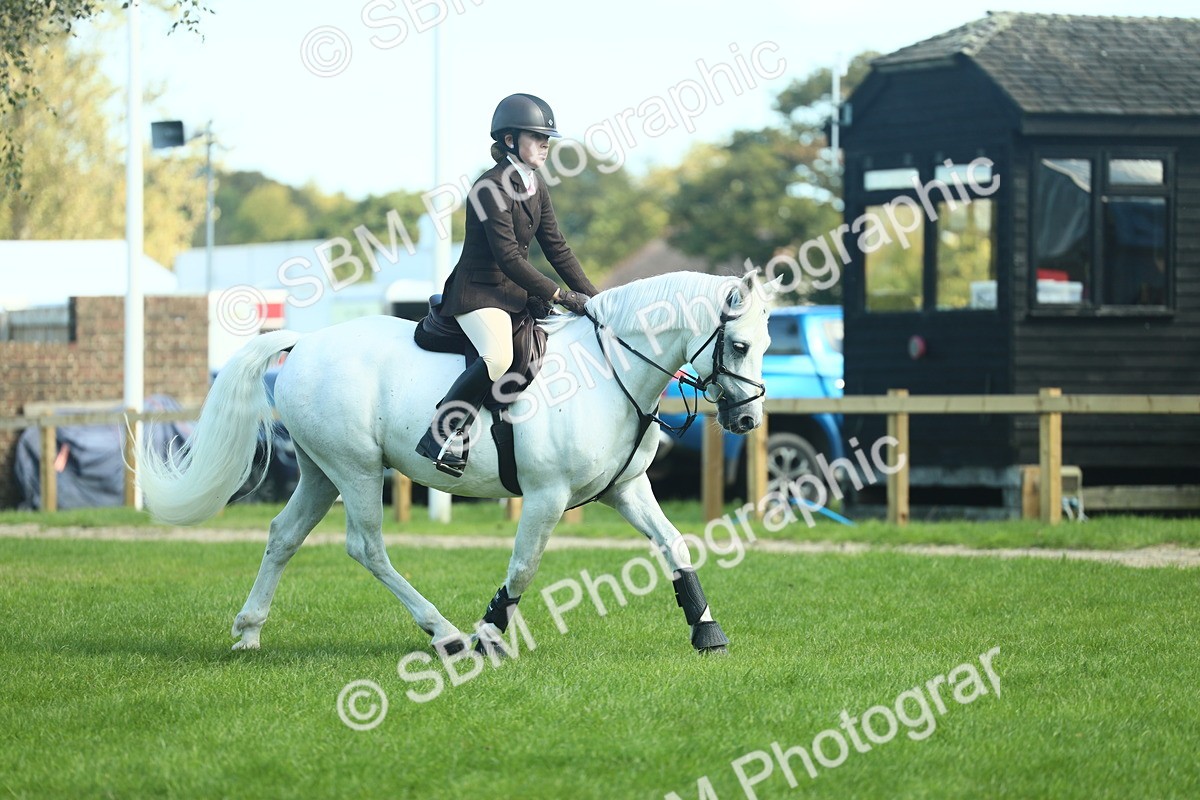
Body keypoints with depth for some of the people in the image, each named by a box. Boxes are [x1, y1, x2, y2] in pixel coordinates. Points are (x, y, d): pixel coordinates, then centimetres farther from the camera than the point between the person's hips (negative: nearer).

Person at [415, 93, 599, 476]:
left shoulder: (534, 186, 10)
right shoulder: (492, 189, -17)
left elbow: (557, 248, 11)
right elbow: (509, 258, -22)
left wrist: (592, 298, 2)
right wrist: (560, 296, -22)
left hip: (517, 293, 10)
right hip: (479, 291, -10)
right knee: (498, 356, -35)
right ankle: (440, 436, -24)